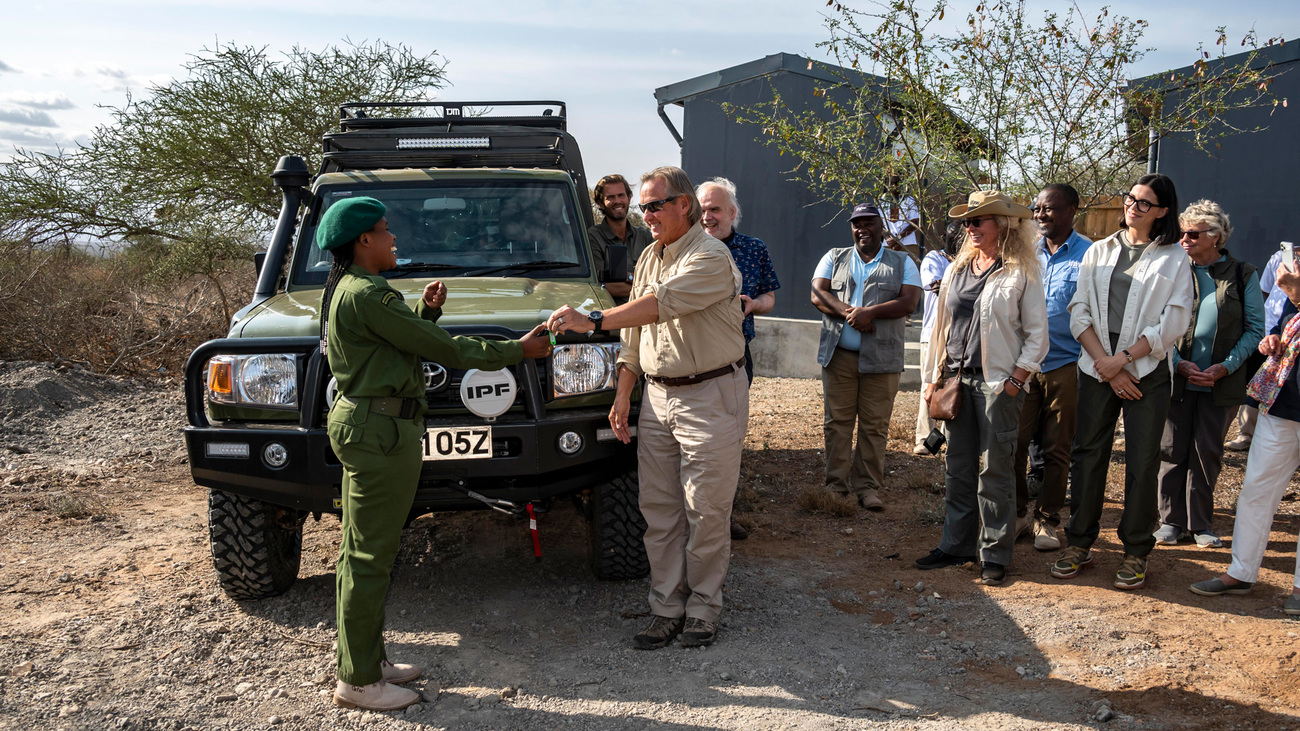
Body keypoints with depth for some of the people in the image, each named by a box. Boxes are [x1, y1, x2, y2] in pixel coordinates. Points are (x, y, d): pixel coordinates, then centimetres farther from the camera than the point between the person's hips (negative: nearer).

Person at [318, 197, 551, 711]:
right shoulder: (368, 294, -18)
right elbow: (443, 349, -16)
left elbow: (403, 341, 19)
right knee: (370, 556, -3)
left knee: (361, 552, 16)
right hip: (381, 431, -11)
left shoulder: (343, 289, 14)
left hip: (357, 422, 11)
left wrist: (425, 312, 5)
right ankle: (358, 681, 6)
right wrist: (517, 350, -8)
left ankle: (366, 660, 28)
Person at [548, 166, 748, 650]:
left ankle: (703, 607, 15)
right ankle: (666, 607, 18)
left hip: (711, 397, -7)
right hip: (657, 397, 8)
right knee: (658, 510, 8)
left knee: (705, 511, 1)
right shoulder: (650, 258, 14)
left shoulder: (710, 257, -14)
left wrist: (593, 320, -36)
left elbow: (661, 303, -29)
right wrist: (623, 393, 12)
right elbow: (634, 333, 18)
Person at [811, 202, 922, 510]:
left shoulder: (902, 263, 11)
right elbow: (818, 294, 2)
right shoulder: (835, 258, 15)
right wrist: (849, 313, -15)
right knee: (837, 421, 2)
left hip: (882, 357, -1)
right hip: (839, 355, 1)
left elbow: (908, 303, -3)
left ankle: (868, 487, 9)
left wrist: (870, 312, -17)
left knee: (875, 425, 0)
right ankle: (837, 483, 11)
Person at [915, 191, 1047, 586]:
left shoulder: (1021, 274, -4)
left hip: (997, 383, -5)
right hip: (957, 379, 6)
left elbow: (1037, 335, -4)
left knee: (994, 469, -1)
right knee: (958, 467, 10)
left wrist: (1014, 382, -11)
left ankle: (995, 554, 9)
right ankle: (957, 545, 20)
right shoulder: (957, 269, 13)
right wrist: (935, 378, 12)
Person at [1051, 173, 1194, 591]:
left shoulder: (1174, 259, 3)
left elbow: (1173, 324, -5)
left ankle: (1136, 553, 12)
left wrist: (1123, 359, -11)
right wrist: (1104, 361, -8)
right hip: (1097, 368, 2)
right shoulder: (1099, 252, 11)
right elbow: (1079, 313, 4)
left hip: (1147, 372, -2)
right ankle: (1079, 544, 15)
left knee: (1142, 462, 1)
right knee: (1088, 455, 4)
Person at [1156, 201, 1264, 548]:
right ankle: (1171, 520, 14)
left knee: (1208, 452, 6)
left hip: (1222, 381, 0)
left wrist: (1225, 366, -11)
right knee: (1173, 449, 3)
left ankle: (1199, 524, 17)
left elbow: (1255, 329, 1)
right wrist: (1179, 363, -11)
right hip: (1177, 377, 0)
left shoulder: (1243, 275, 3)